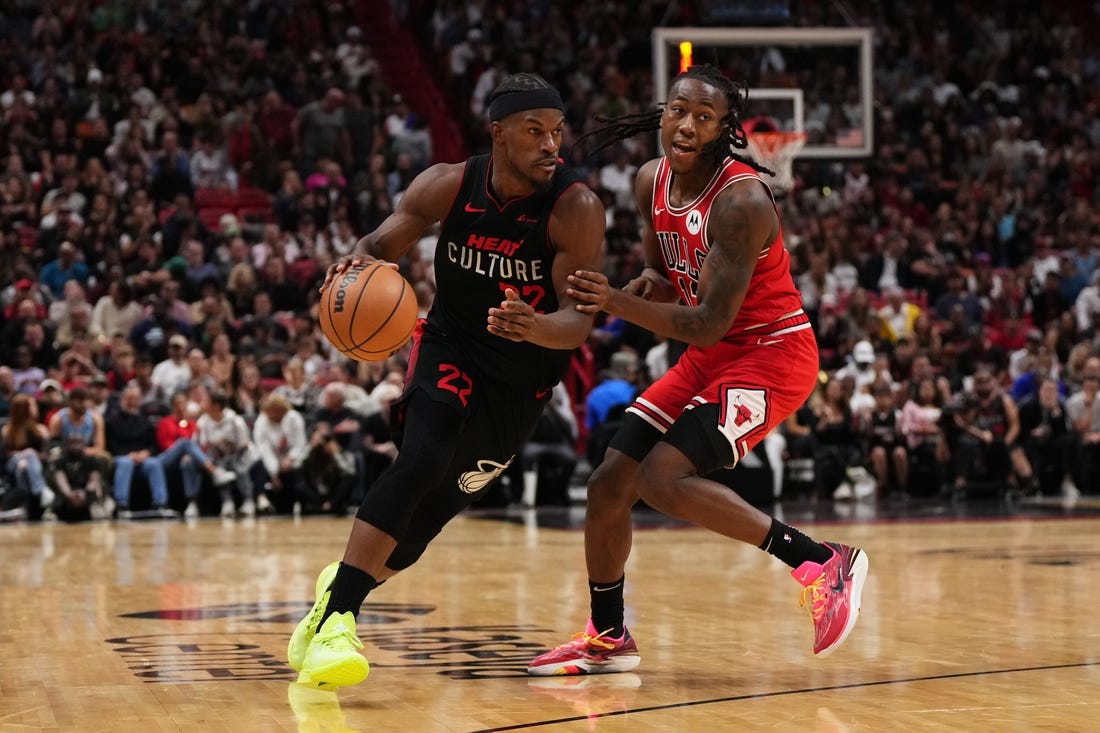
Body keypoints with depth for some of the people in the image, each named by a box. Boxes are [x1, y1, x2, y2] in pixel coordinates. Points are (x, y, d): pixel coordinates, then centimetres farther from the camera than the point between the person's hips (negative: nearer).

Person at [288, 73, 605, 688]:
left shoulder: (576, 209, -22)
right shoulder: (449, 185, -14)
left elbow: (580, 321, -24)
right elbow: (384, 243, -6)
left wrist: (535, 328, -47)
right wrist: (361, 264, -31)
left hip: (524, 377, 0)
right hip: (451, 344, 0)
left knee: (429, 514, 5)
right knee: (422, 458, -29)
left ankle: (341, 584, 36)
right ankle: (334, 619, -26)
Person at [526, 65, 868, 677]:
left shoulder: (741, 199, -25)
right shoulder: (652, 182, -1)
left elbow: (708, 324, -27)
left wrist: (618, 303, -35)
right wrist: (649, 284, -7)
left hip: (771, 353, -8)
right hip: (710, 356, 9)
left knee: (664, 479, -24)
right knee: (609, 483, 6)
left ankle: (823, 563, -16)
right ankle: (607, 639, 24)